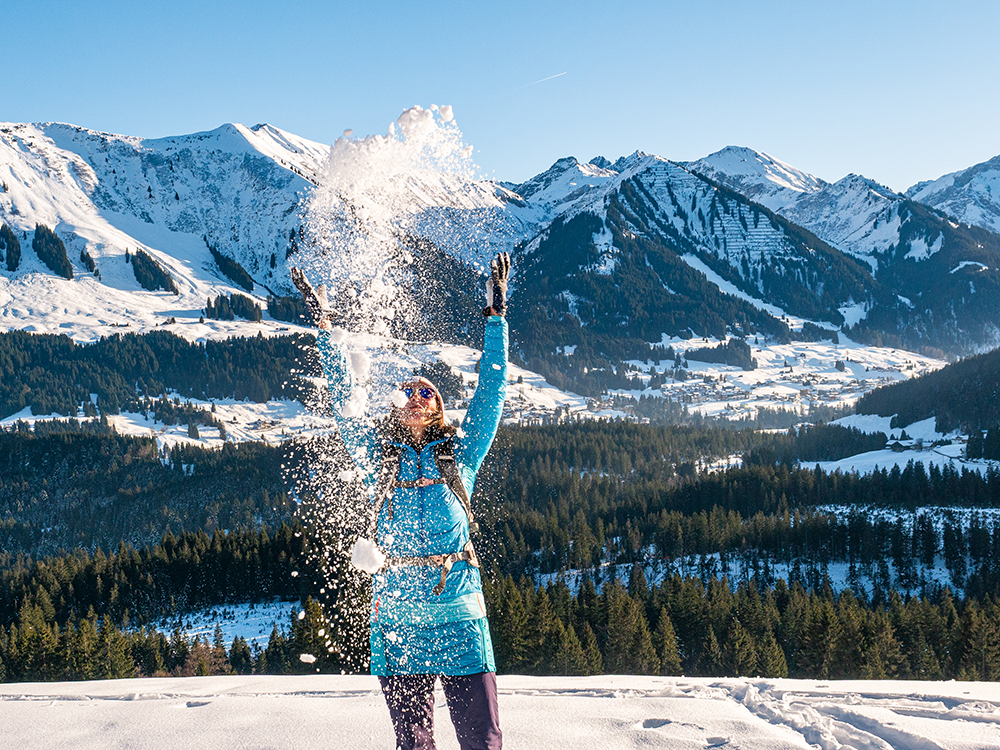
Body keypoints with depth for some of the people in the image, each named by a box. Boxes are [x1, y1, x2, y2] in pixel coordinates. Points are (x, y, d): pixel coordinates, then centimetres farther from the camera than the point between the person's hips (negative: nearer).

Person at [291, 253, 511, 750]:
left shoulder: (460, 455, 13)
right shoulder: (380, 458, 15)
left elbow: (491, 390, 12)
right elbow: (342, 399, 17)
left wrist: (496, 314, 12)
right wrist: (323, 325, 17)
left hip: (459, 614, 0)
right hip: (397, 612, 1)